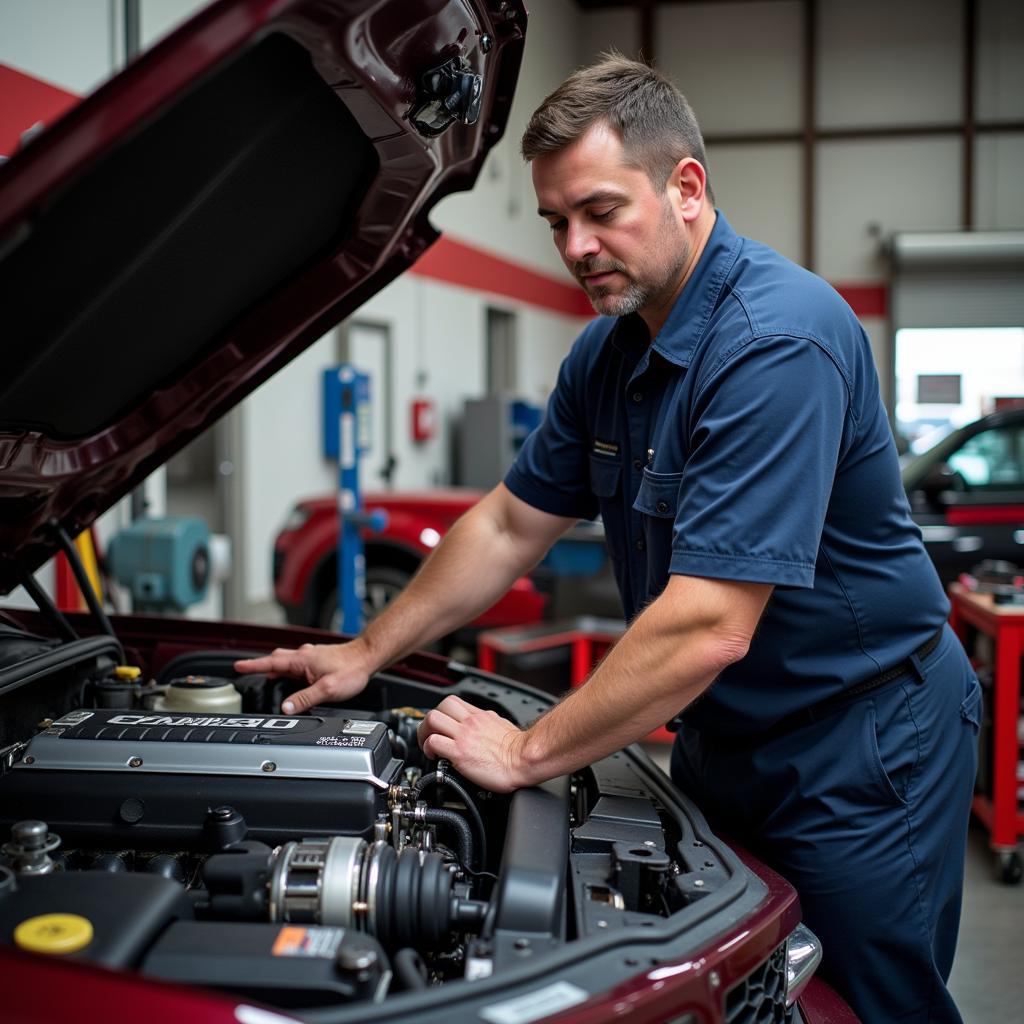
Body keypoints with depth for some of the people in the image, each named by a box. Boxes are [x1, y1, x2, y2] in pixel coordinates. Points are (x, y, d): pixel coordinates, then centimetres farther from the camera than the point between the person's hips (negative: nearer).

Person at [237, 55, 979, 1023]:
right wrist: (365, 652, 11)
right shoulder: (608, 352, 2)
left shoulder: (776, 338, -28)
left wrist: (527, 754, -22)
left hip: (858, 750, -8)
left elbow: (706, 627, -32)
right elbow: (511, 522, 12)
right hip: (721, 742, 8)